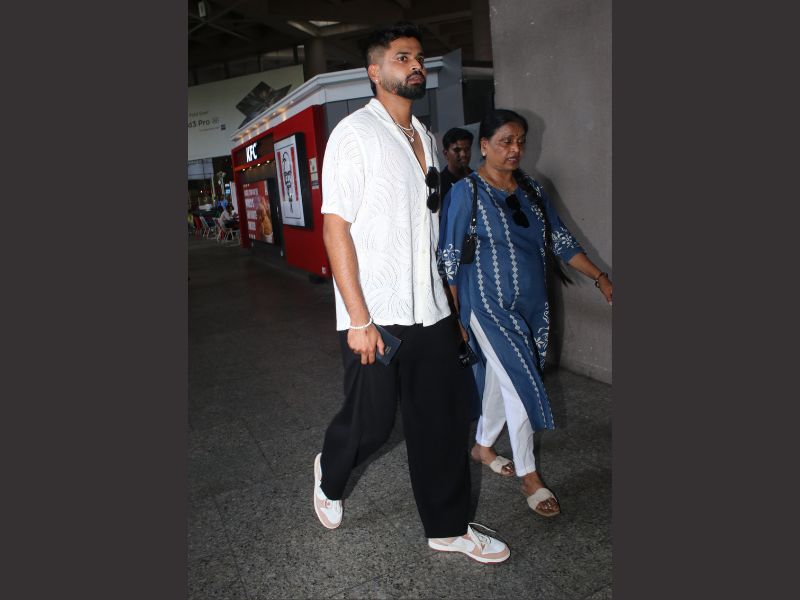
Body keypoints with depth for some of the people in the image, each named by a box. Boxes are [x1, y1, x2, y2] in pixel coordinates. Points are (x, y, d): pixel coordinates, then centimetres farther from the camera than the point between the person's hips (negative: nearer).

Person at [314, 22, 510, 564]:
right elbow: (336, 229, -12)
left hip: (431, 313, 6)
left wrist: (451, 302, 14)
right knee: (370, 424, 6)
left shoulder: (426, 139, 14)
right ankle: (329, 477, 40)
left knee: (445, 418, 10)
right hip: (376, 316, -6)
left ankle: (449, 527, 28)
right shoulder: (355, 133, -6)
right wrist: (359, 319, -16)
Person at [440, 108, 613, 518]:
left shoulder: (531, 189, 8)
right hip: (490, 307, -6)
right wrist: (454, 316, -10)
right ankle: (529, 476, 13)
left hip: (532, 306, 6)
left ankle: (483, 446, 38)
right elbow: (450, 257, -10)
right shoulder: (467, 191, -10)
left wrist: (600, 278, 4)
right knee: (520, 385, -4)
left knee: (501, 380, 16)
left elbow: (560, 240, 11)